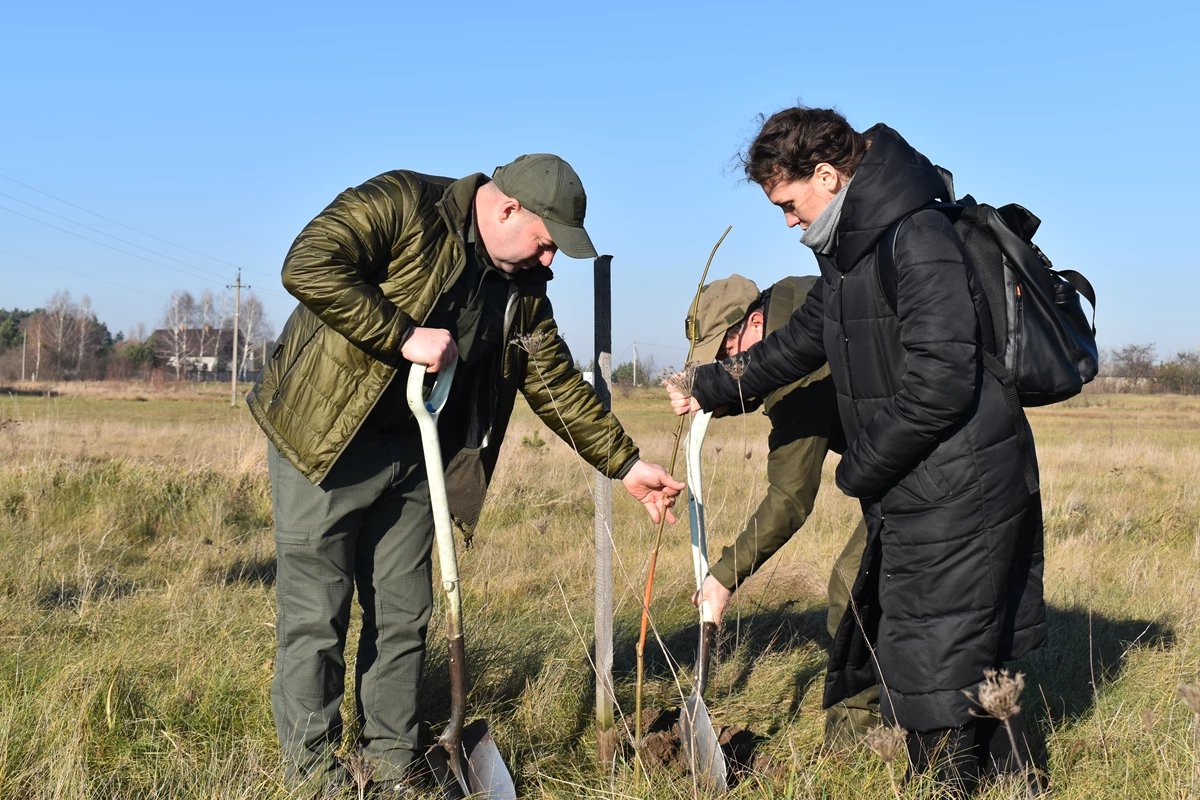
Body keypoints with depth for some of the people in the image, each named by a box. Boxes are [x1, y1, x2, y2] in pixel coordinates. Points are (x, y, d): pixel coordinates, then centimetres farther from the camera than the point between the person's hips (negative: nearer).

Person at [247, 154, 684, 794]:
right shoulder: (402, 204, -15)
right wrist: (404, 337, -25)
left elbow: (558, 384, 10)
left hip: (414, 455, 7)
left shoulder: (522, 287, 6)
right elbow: (308, 266, -25)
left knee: (402, 615, 9)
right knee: (316, 614, -2)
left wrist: (626, 464, 5)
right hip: (321, 437, -6)